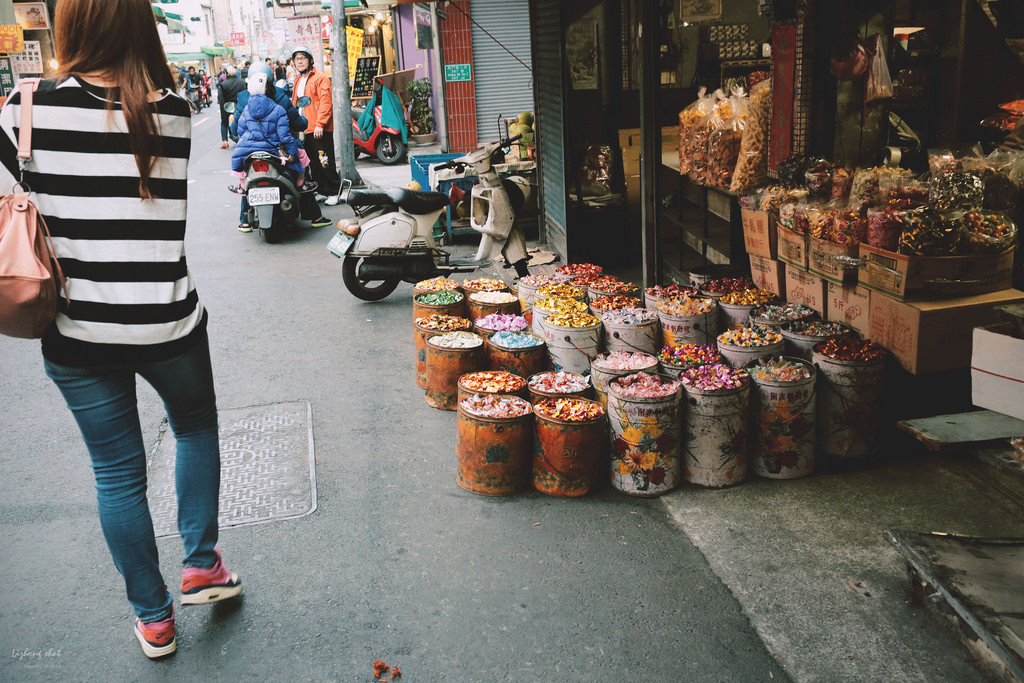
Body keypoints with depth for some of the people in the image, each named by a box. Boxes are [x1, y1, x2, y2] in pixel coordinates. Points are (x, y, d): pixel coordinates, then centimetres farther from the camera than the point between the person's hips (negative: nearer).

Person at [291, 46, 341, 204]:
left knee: (325, 162, -6)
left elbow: (326, 103, -14)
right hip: (304, 129, 8)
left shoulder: (320, 78, -5)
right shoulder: (298, 81, 20)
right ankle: (323, 191, 18)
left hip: (320, 130, -8)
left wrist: (320, 124, -21)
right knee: (314, 164, 11)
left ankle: (334, 192, 1)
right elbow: (294, 104, 25)